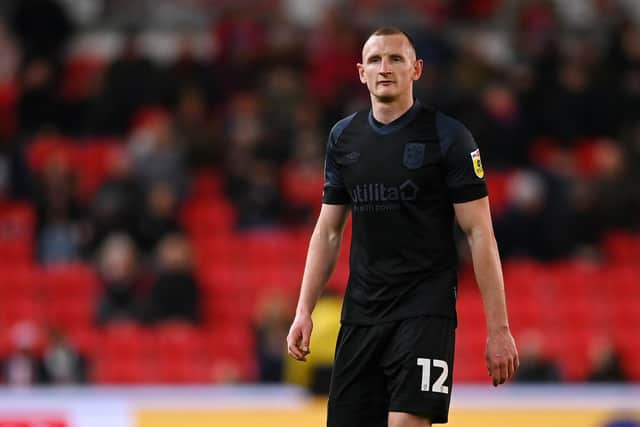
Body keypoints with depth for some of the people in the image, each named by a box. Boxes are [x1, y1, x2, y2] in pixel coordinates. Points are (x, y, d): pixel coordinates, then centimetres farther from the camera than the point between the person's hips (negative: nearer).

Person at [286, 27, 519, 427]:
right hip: (360, 314, 5)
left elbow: (480, 233, -6)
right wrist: (304, 311, 8)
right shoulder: (343, 138, 10)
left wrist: (498, 328, -10)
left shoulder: (448, 136, -5)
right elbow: (328, 231, 16)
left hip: (425, 311, -5)